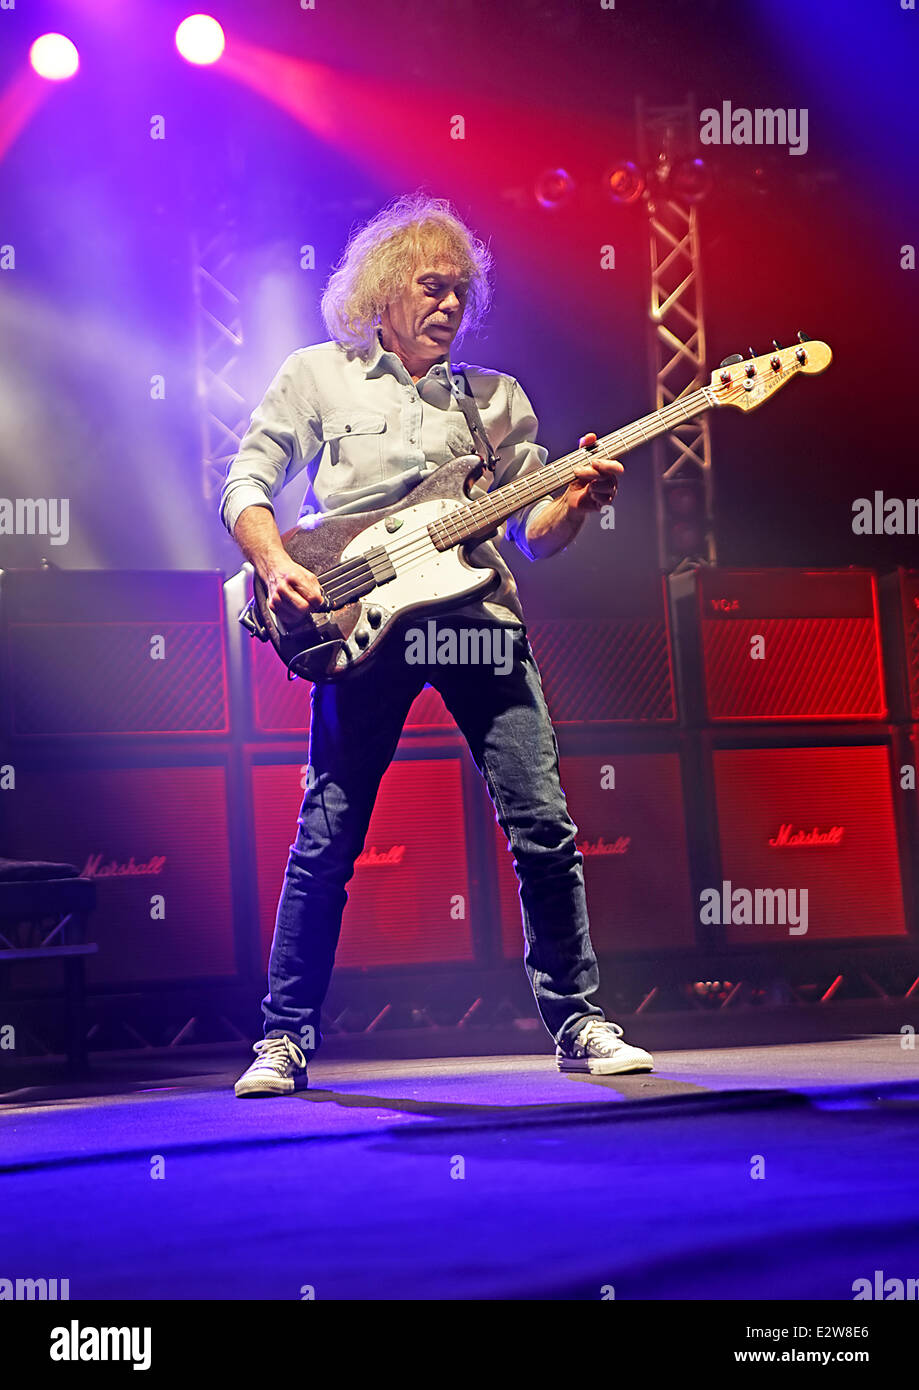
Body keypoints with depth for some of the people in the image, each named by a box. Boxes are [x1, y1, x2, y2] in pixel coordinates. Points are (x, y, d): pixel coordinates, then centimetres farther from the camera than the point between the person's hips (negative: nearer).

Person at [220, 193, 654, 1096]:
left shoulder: (499, 399, 18)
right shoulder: (317, 375, 12)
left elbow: (535, 533, 15)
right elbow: (246, 482, 8)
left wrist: (577, 501, -7)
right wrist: (276, 566, -10)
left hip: (479, 619, 2)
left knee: (542, 825, -4)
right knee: (328, 836, -2)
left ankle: (577, 1024, 8)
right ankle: (286, 1039, 8)